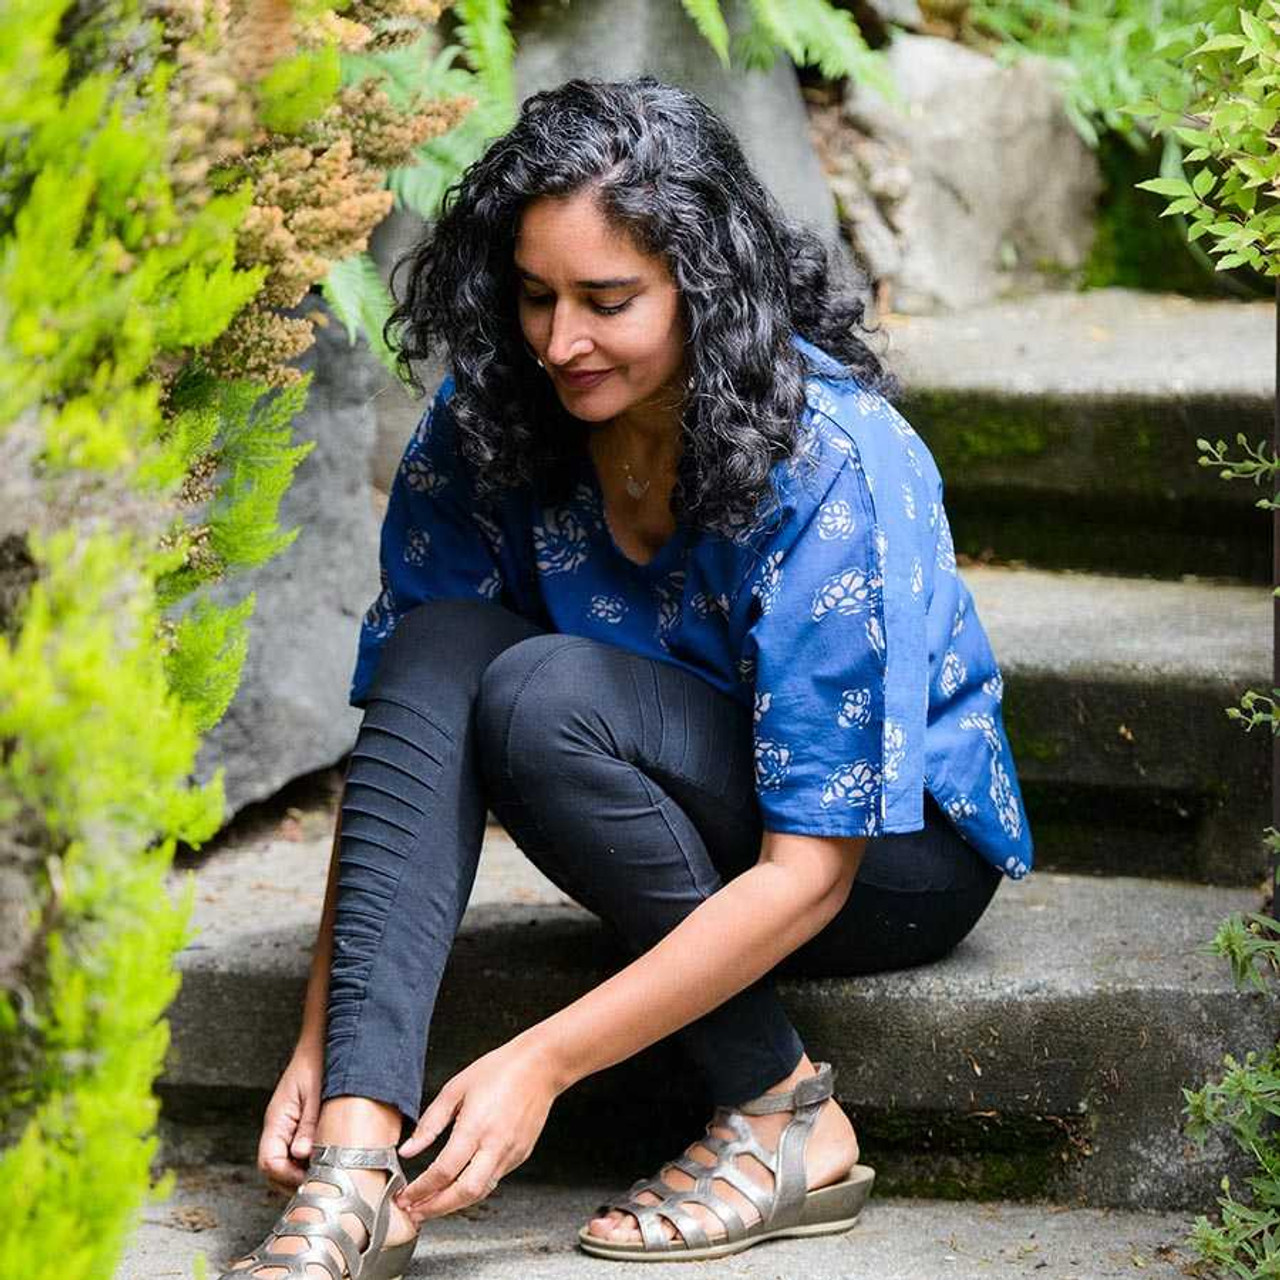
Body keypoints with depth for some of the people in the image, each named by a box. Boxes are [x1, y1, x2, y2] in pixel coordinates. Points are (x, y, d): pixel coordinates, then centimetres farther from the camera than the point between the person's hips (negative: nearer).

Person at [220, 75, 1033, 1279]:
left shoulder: (831, 468, -29)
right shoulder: (487, 424, -13)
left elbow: (809, 870, -29)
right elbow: (398, 741, -11)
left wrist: (543, 1062, -34)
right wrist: (318, 1039, -22)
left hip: (895, 849, -5)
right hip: (696, 829, 5)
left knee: (542, 694, -31)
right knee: (439, 643, -24)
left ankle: (788, 1119, -18)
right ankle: (355, 1156, -34)